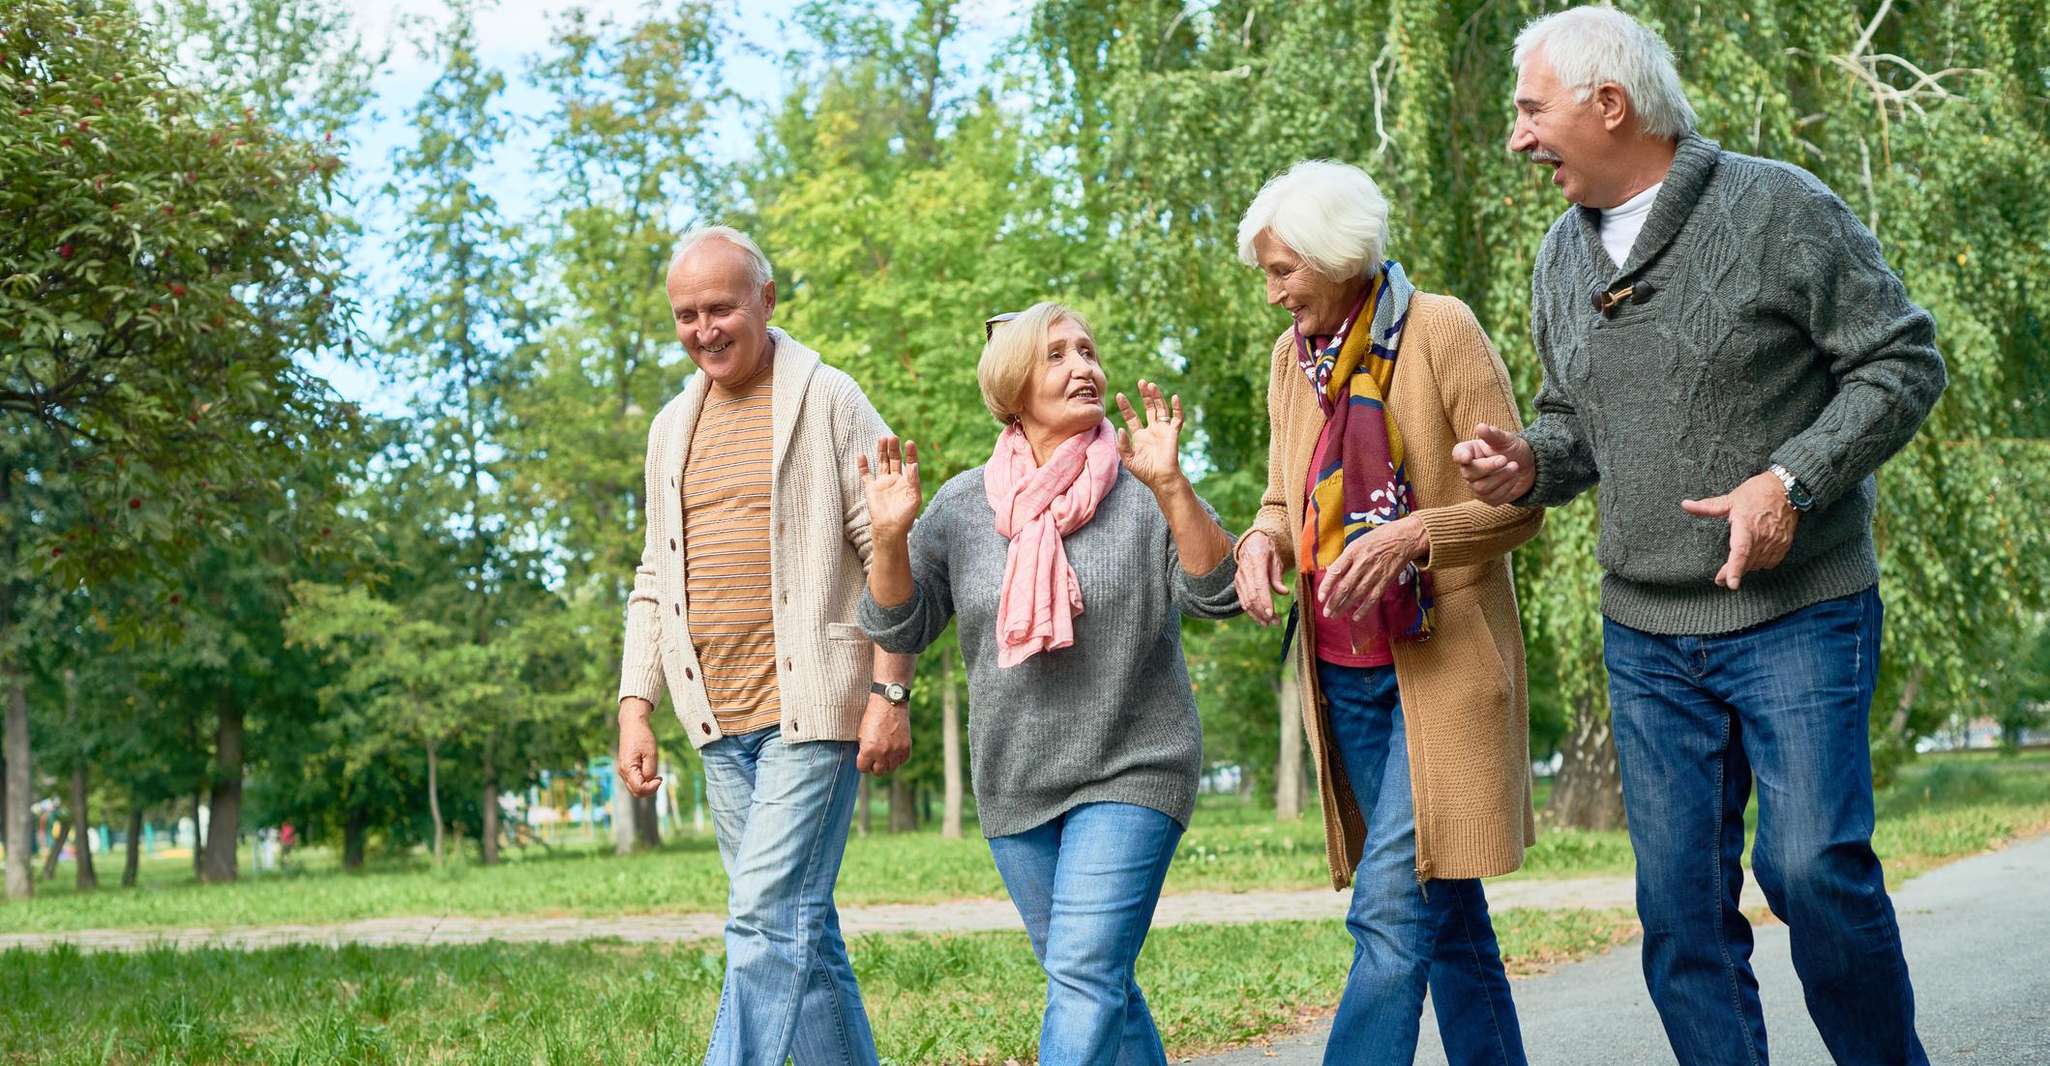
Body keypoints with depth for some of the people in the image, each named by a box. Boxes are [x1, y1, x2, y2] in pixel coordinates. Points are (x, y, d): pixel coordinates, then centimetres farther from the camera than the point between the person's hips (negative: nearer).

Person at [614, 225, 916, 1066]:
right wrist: (635, 706, 11)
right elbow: (655, 580, 19)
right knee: (802, 930, 10)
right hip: (720, 716, 6)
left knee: (768, 915, -13)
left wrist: (890, 692, -13)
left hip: (811, 707, -6)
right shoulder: (673, 427, 16)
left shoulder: (828, 402, -3)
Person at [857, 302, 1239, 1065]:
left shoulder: (1142, 492, -5)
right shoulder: (962, 505, 3)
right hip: (1014, 787, 4)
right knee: (1097, 985, 13)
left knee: (1085, 979, -15)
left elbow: (1217, 596, -16)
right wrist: (891, 537, -15)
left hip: (1130, 774, -4)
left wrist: (1170, 487, -29)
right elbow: (900, 629, 3)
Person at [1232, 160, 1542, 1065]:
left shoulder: (1440, 330, -9)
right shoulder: (1291, 355, 9)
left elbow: (1520, 504, -9)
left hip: (1441, 663, -6)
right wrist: (1263, 541, -5)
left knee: (1393, 907, -14)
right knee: (1447, 915, 13)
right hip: (1343, 675, 6)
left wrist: (1412, 534, -25)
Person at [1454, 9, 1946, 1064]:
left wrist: (1790, 479, -19)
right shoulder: (1564, 254, 11)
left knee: (1812, 866, -13)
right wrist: (1531, 463, -2)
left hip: (1796, 612, -5)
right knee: (1679, 898, 4)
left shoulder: (1776, 206, -8)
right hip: (1645, 632, 6)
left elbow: (1904, 360, -7)